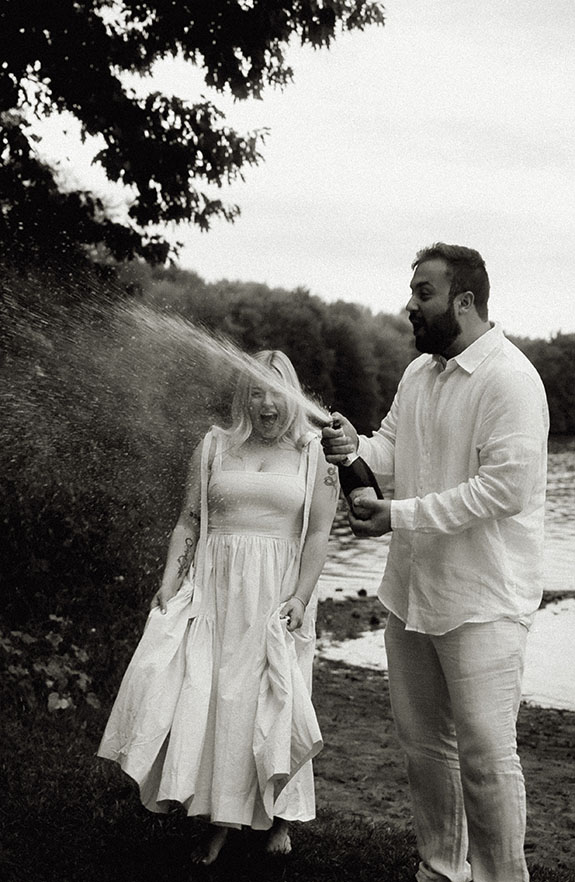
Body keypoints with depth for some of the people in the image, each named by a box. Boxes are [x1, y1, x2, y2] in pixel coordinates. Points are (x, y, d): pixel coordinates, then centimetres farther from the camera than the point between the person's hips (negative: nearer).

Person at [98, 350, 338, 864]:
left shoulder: (314, 456, 5)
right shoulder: (214, 448, 10)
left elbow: (318, 534, 0)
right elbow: (189, 522, 9)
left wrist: (301, 598, -10)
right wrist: (169, 584, -2)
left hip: (277, 595, -1)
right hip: (215, 589, 2)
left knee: (272, 701, 2)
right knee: (212, 695, 0)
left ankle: (278, 816, 20)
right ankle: (220, 820, 12)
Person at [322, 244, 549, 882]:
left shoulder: (509, 378, -16)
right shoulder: (419, 371, 11)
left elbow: (505, 486, -23)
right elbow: (395, 447, 19)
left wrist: (401, 516, -22)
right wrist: (357, 447, -4)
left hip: (480, 602, -8)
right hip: (411, 590, 8)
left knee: (485, 756, 0)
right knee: (422, 744, 18)